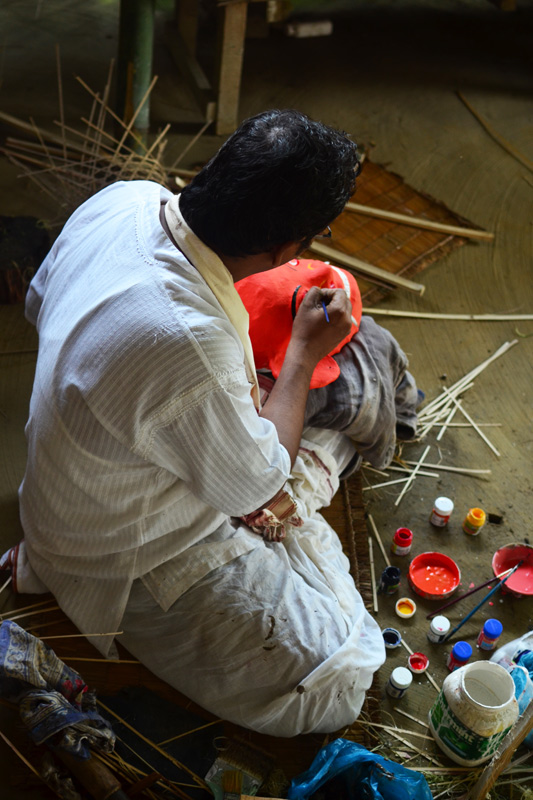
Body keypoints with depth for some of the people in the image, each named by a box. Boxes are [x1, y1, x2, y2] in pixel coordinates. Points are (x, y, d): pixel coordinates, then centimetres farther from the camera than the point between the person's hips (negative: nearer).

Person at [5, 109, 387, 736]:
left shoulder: (123, 198, -18)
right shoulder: (190, 351, -43)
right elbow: (255, 485, -22)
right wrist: (304, 352, -10)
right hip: (126, 562, -8)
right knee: (338, 684, -4)